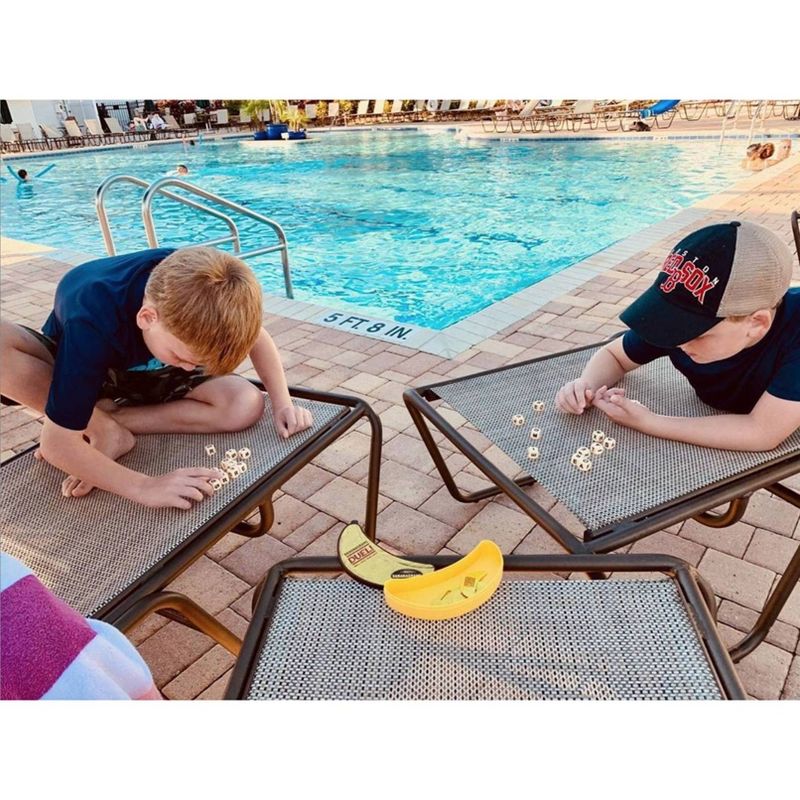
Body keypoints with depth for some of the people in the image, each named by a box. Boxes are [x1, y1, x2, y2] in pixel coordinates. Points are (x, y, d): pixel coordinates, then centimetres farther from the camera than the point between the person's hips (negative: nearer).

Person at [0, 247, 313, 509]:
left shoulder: (194, 281, -30)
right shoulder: (93, 327, -40)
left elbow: (253, 334, -11)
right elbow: (58, 444, -36)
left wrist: (282, 403, -20)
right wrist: (145, 486, -44)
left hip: (147, 371, 3)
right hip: (69, 363, -3)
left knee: (247, 405, -21)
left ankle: (106, 424, -14)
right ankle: (107, 430, -16)